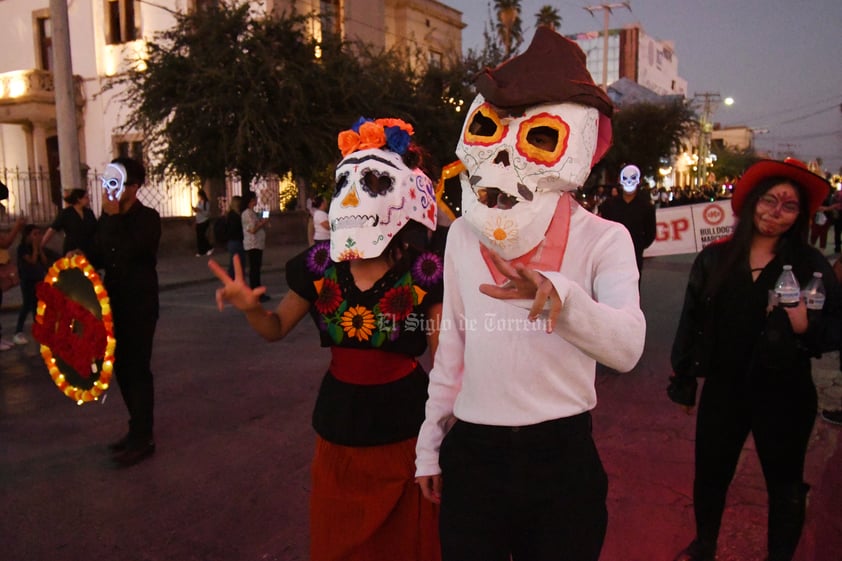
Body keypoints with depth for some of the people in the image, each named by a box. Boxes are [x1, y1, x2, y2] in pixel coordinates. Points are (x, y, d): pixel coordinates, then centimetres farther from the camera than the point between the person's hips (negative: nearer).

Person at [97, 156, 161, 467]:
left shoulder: (148, 218, -10)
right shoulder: (111, 219, 10)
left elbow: (126, 252, -25)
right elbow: (100, 255, 12)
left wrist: (112, 217, -17)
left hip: (140, 306, -7)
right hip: (116, 305, 7)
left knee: (137, 370, -3)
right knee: (123, 369, 12)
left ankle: (143, 438, 6)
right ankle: (138, 429, 25)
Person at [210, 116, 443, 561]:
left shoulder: (424, 273, -16)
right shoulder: (319, 265, -7)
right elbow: (277, 329, 7)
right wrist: (249, 307, -12)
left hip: (404, 430, -3)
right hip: (338, 427, 3)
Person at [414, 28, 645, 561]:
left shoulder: (602, 238, -8)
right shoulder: (463, 236, 1)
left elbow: (627, 347, -22)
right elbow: (452, 346, 9)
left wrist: (561, 297, -41)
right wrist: (430, 443, 12)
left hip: (563, 456, -2)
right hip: (472, 455, 3)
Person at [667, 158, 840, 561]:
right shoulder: (714, 259, -1)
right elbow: (691, 321, 3)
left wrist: (805, 327, -27)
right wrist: (683, 378, 6)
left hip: (784, 395, -1)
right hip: (723, 388, 2)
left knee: (785, 483, 14)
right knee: (710, 475, 16)